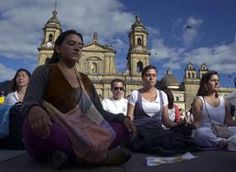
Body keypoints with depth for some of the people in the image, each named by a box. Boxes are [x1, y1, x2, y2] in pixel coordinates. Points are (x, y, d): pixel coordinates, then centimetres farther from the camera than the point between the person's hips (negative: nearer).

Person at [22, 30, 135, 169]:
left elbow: (99, 112, 12)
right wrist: (35, 110, -38)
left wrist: (122, 118, -6)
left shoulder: (86, 80, 15)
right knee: (33, 124, -36)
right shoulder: (44, 71, 2)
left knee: (123, 128, -9)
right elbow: (29, 103, -13)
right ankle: (93, 155, -23)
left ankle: (75, 153, -21)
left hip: (80, 136, 4)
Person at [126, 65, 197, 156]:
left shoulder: (162, 95, 12)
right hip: (141, 131, -4)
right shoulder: (135, 94, 4)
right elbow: (129, 118, 0)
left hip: (158, 130, 5)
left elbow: (166, 120, 12)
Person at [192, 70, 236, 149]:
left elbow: (229, 121, 10)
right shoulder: (199, 100, 1)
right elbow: (197, 122, -4)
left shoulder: (223, 100, 15)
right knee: (201, 132, -38)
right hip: (206, 134, -4)